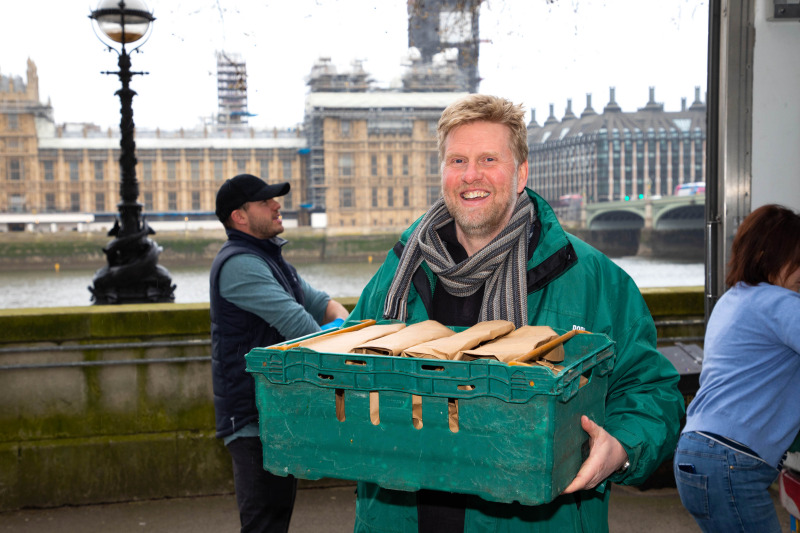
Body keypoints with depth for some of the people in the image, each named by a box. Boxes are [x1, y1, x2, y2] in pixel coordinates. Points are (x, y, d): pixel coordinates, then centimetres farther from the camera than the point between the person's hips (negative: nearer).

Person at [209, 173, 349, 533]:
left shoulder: (269, 259, 18)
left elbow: (318, 301, 14)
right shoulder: (239, 263, -17)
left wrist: (344, 322, -6)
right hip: (252, 418, -10)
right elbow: (293, 320, -25)